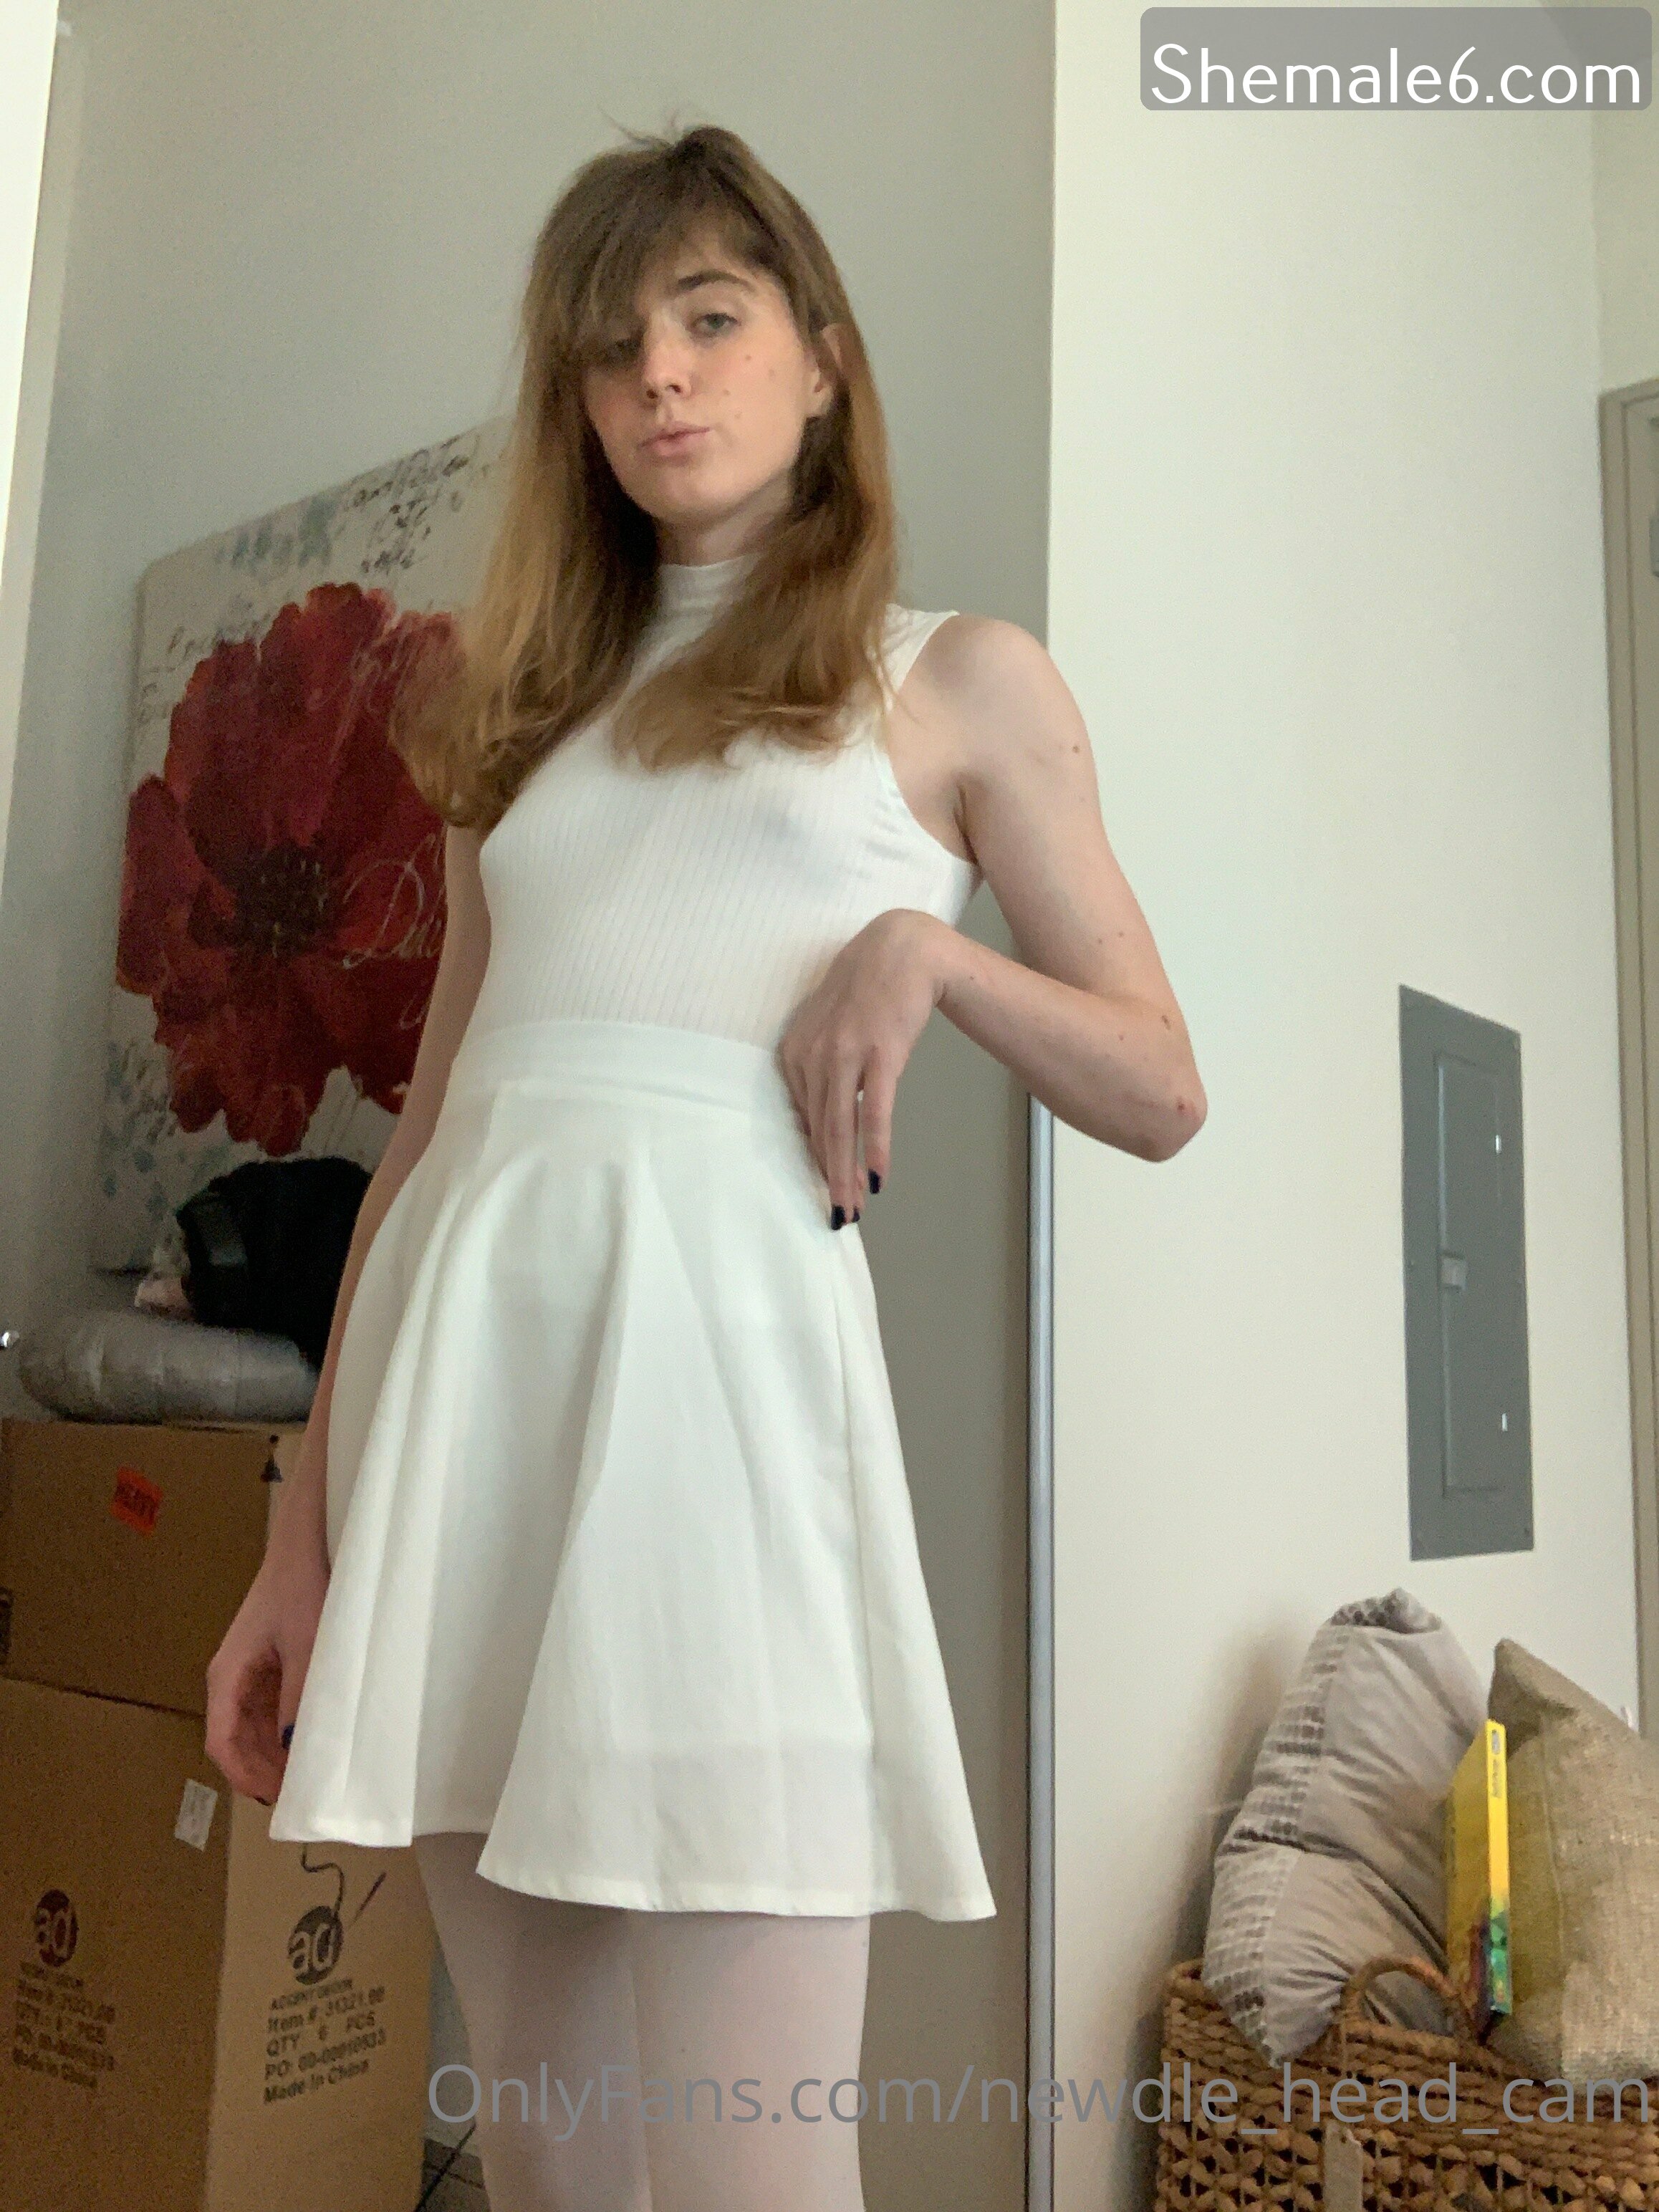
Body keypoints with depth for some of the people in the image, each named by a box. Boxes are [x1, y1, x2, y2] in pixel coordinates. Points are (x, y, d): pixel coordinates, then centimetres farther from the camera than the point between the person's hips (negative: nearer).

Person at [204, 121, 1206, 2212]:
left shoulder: (963, 680, 11)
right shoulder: (531, 712, 20)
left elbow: (1161, 1093, 10)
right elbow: (428, 1120, 15)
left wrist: (925, 946, -9)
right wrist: (304, 1533, 11)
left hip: (721, 1326, -4)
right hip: (461, 1335, 5)